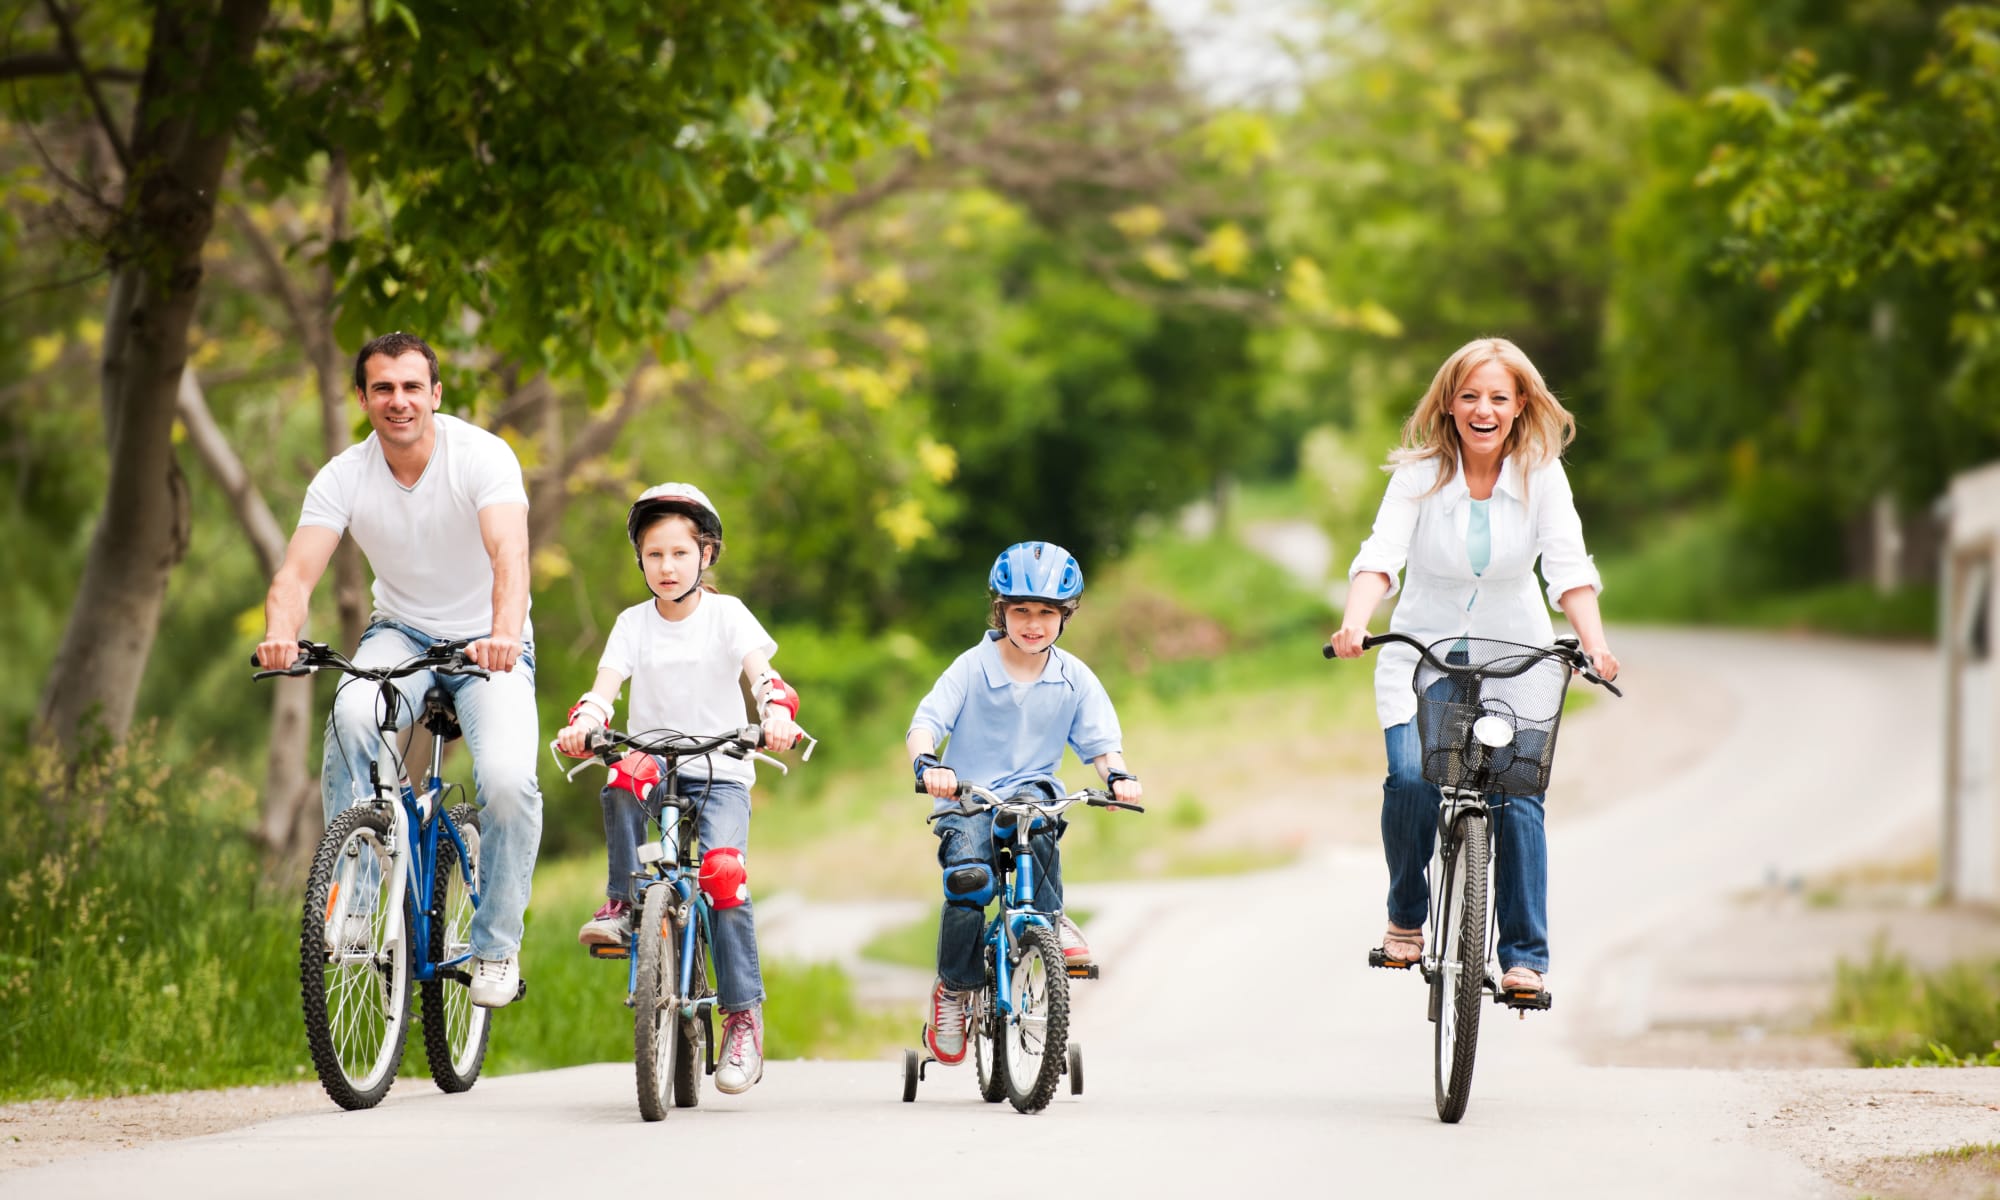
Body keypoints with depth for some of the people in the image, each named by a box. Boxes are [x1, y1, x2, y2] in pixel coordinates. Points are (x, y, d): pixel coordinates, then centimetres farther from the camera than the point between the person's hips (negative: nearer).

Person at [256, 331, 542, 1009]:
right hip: (400, 635, 2)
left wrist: (505, 635, -55)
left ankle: (497, 946, -5)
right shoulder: (344, 477, -11)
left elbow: (509, 554, -35)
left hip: (487, 643, -2)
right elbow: (297, 572, -21)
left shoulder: (483, 457, -20)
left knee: (508, 778, -27)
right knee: (353, 715, -33)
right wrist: (281, 635, -45)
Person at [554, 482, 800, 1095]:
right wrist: (583, 723, -33)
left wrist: (776, 712, -38)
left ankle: (744, 1015, -16)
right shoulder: (634, 623, 4)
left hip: (720, 772, -2)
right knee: (626, 778, -36)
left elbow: (760, 672, -16)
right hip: (655, 757, 2)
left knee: (723, 870, -23)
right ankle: (622, 902, -22)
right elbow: (605, 686, -10)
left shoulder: (726, 614, -1)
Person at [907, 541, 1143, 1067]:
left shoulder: (1074, 678, 3)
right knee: (968, 877, -28)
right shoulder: (972, 668, -5)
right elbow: (925, 722, -12)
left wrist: (1117, 775, -20)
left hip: (1033, 789, 1)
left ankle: (1052, 920, -16)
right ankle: (954, 987, -7)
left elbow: (1100, 740, 3)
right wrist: (927, 763, -34)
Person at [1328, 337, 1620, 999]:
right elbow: (1382, 554, -24)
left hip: (1515, 656, 1)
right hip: (1423, 649, -1)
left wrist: (1594, 642, -37)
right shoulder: (1419, 474, -12)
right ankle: (1406, 917, 6)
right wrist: (1354, 624, -43)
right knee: (1412, 778, -20)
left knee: (1517, 793, -15)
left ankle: (1525, 955, -4)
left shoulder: (1541, 473, -10)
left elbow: (1568, 567, -20)